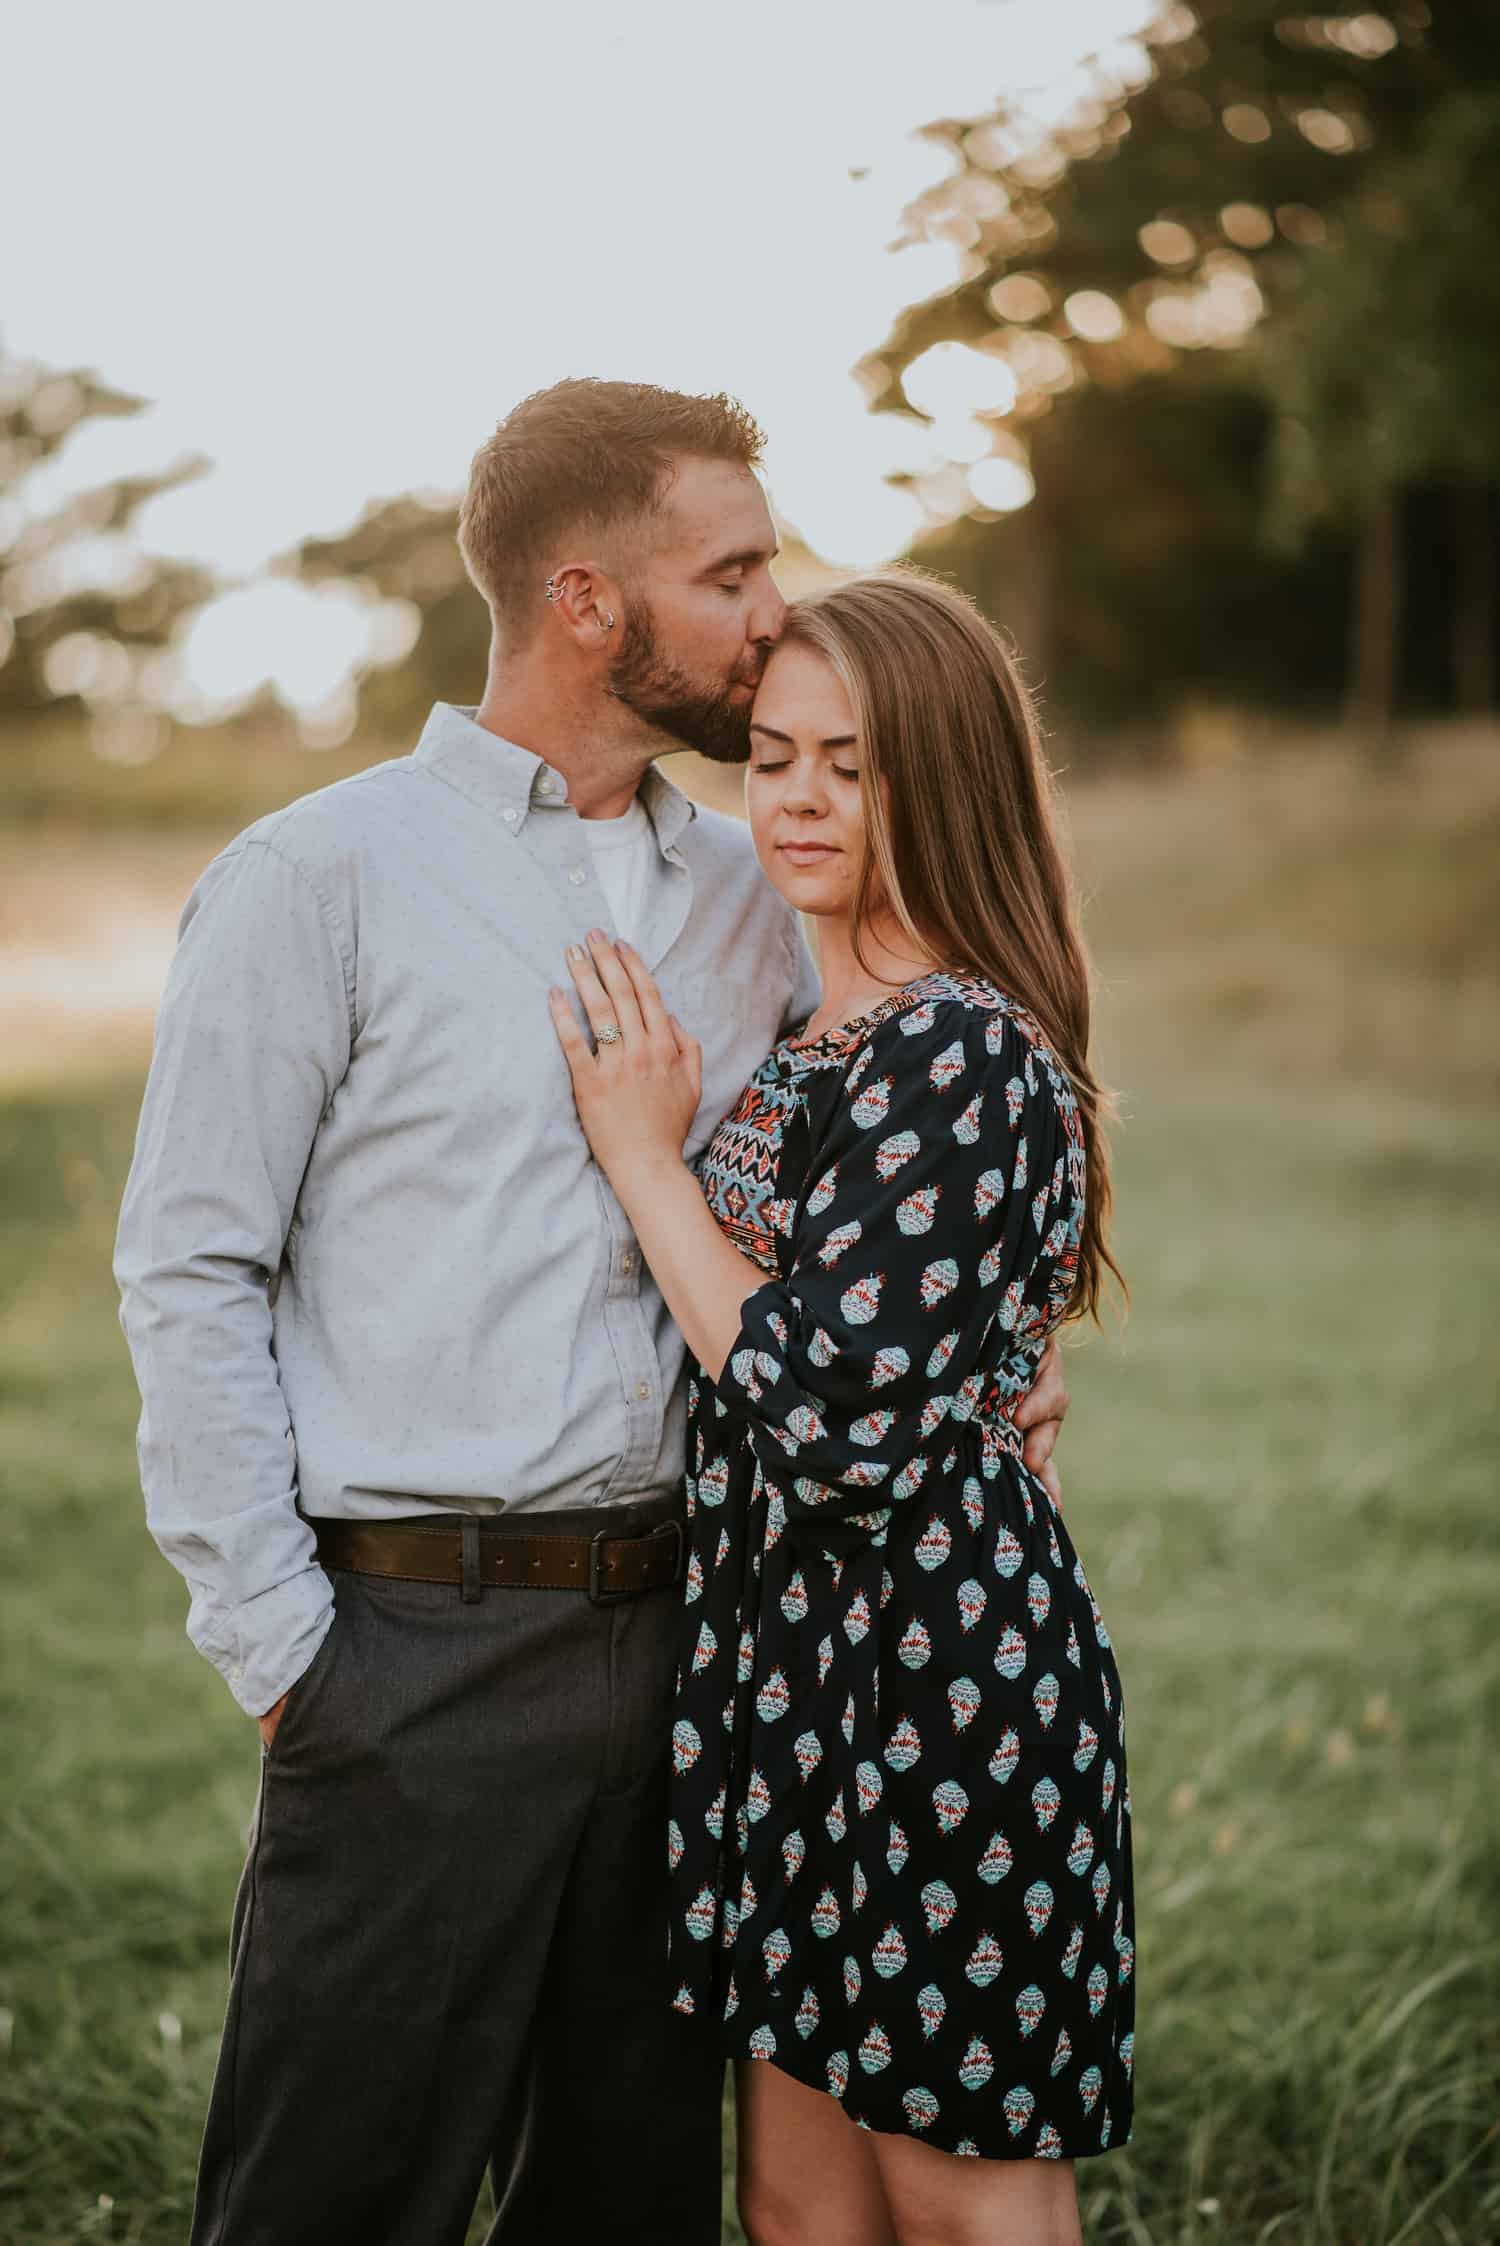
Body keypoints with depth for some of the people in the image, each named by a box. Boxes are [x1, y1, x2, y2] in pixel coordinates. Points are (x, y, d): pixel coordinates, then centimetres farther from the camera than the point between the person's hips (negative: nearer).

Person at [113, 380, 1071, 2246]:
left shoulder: (745, 898, 12)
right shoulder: (317, 881, -5)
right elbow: (189, 1274, -6)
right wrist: (274, 1646, -10)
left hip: (680, 1643, 6)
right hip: (421, 1653, -5)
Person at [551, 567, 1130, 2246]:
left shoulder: (967, 1056, -18)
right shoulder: (817, 1043, 11)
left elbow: (840, 1421, -24)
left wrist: (646, 1158, -17)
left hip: (936, 1666, -9)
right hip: (797, 1662, 9)